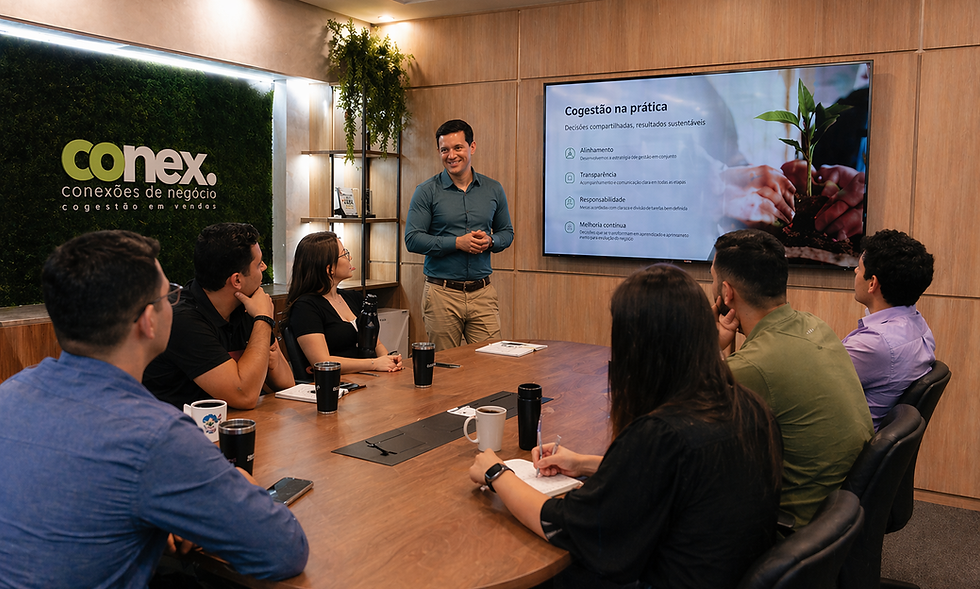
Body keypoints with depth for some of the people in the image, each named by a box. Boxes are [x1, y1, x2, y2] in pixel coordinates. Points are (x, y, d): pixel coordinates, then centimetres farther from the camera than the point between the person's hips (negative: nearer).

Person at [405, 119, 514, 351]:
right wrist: (458, 242, -15)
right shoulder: (427, 192, -1)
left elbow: (507, 233, 16)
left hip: (483, 292, 2)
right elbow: (412, 239, -6)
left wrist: (489, 241, -7)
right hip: (441, 293, -2)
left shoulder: (493, 190, 9)